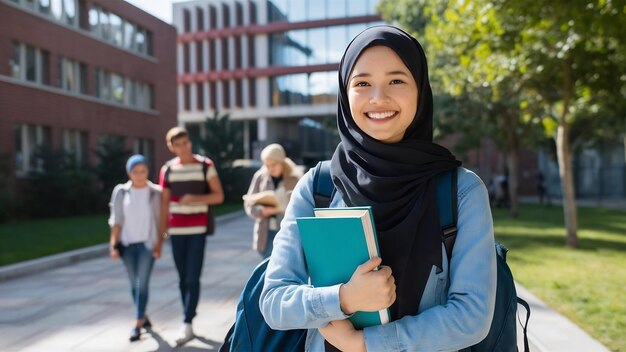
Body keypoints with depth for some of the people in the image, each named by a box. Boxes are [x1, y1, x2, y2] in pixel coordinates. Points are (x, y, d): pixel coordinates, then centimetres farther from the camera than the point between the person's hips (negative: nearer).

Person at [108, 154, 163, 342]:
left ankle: (138, 325, -1)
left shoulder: (156, 192, -3)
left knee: (142, 283, -6)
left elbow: (161, 220, -2)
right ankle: (143, 317, 31)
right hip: (127, 244, 3)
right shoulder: (121, 192, 1)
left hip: (147, 244, -2)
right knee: (134, 284, 12)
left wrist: (159, 245, -6)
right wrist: (114, 244, -3)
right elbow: (116, 221, 2)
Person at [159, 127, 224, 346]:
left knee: (193, 279, -7)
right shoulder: (167, 170, 5)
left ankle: (186, 324, -2)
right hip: (176, 231, 3)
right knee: (183, 279, 10)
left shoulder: (205, 165, -2)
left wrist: (195, 198, -17)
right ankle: (188, 323, 21)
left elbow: (219, 196, -2)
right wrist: (162, 232, 5)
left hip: (198, 230, -3)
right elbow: (164, 203, 8)